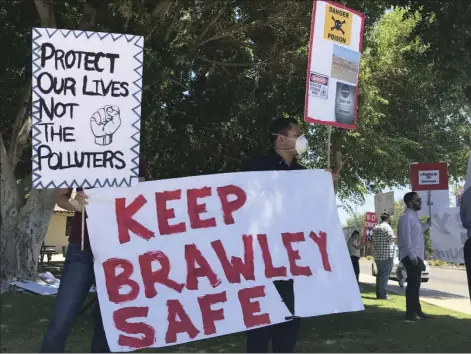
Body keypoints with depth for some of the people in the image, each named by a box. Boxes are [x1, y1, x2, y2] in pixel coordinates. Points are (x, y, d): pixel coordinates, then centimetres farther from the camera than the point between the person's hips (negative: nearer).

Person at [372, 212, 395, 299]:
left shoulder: (375, 227, 16)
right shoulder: (387, 227, -9)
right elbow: (390, 238, -19)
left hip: (377, 255, 8)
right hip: (386, 255, -8)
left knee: (379, 274, 14)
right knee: (385, 274, -7)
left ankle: (379, 294, 14)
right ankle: (383, 295, -9)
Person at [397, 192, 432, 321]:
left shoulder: (414, 216, 17)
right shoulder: (407, 217, -14)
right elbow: (406, 238, -20)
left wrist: (427, 224, 25)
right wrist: (413, 257, -24)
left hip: (417, 256, 10)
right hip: (411, 257, -10)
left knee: (415, 284, 14)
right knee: (412, 284, -7)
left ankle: (416, 310, 22)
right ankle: (410, 312, -3)